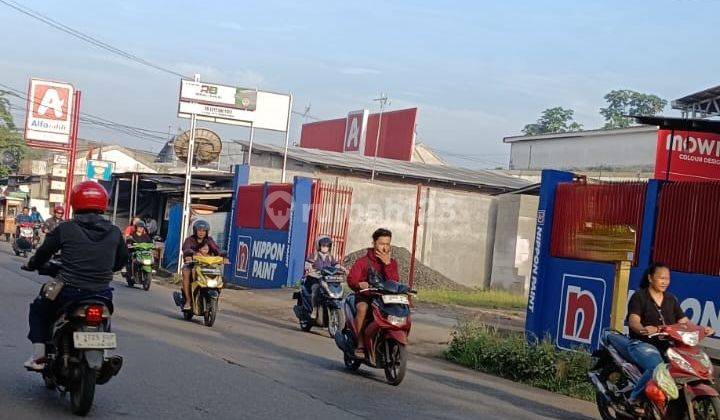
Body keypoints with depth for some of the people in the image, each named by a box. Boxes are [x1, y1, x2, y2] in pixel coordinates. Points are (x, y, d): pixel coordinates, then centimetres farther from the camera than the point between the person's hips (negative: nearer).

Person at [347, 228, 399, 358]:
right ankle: (360, 345, -28)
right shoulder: (363, 261, 5)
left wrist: (387, 264, -14)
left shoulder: (392, 262, 12)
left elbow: (394, 282, -5)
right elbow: (351, 279, -5)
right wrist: (359, 284, -26)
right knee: (362, 308, -36)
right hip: (365, 296, -3)